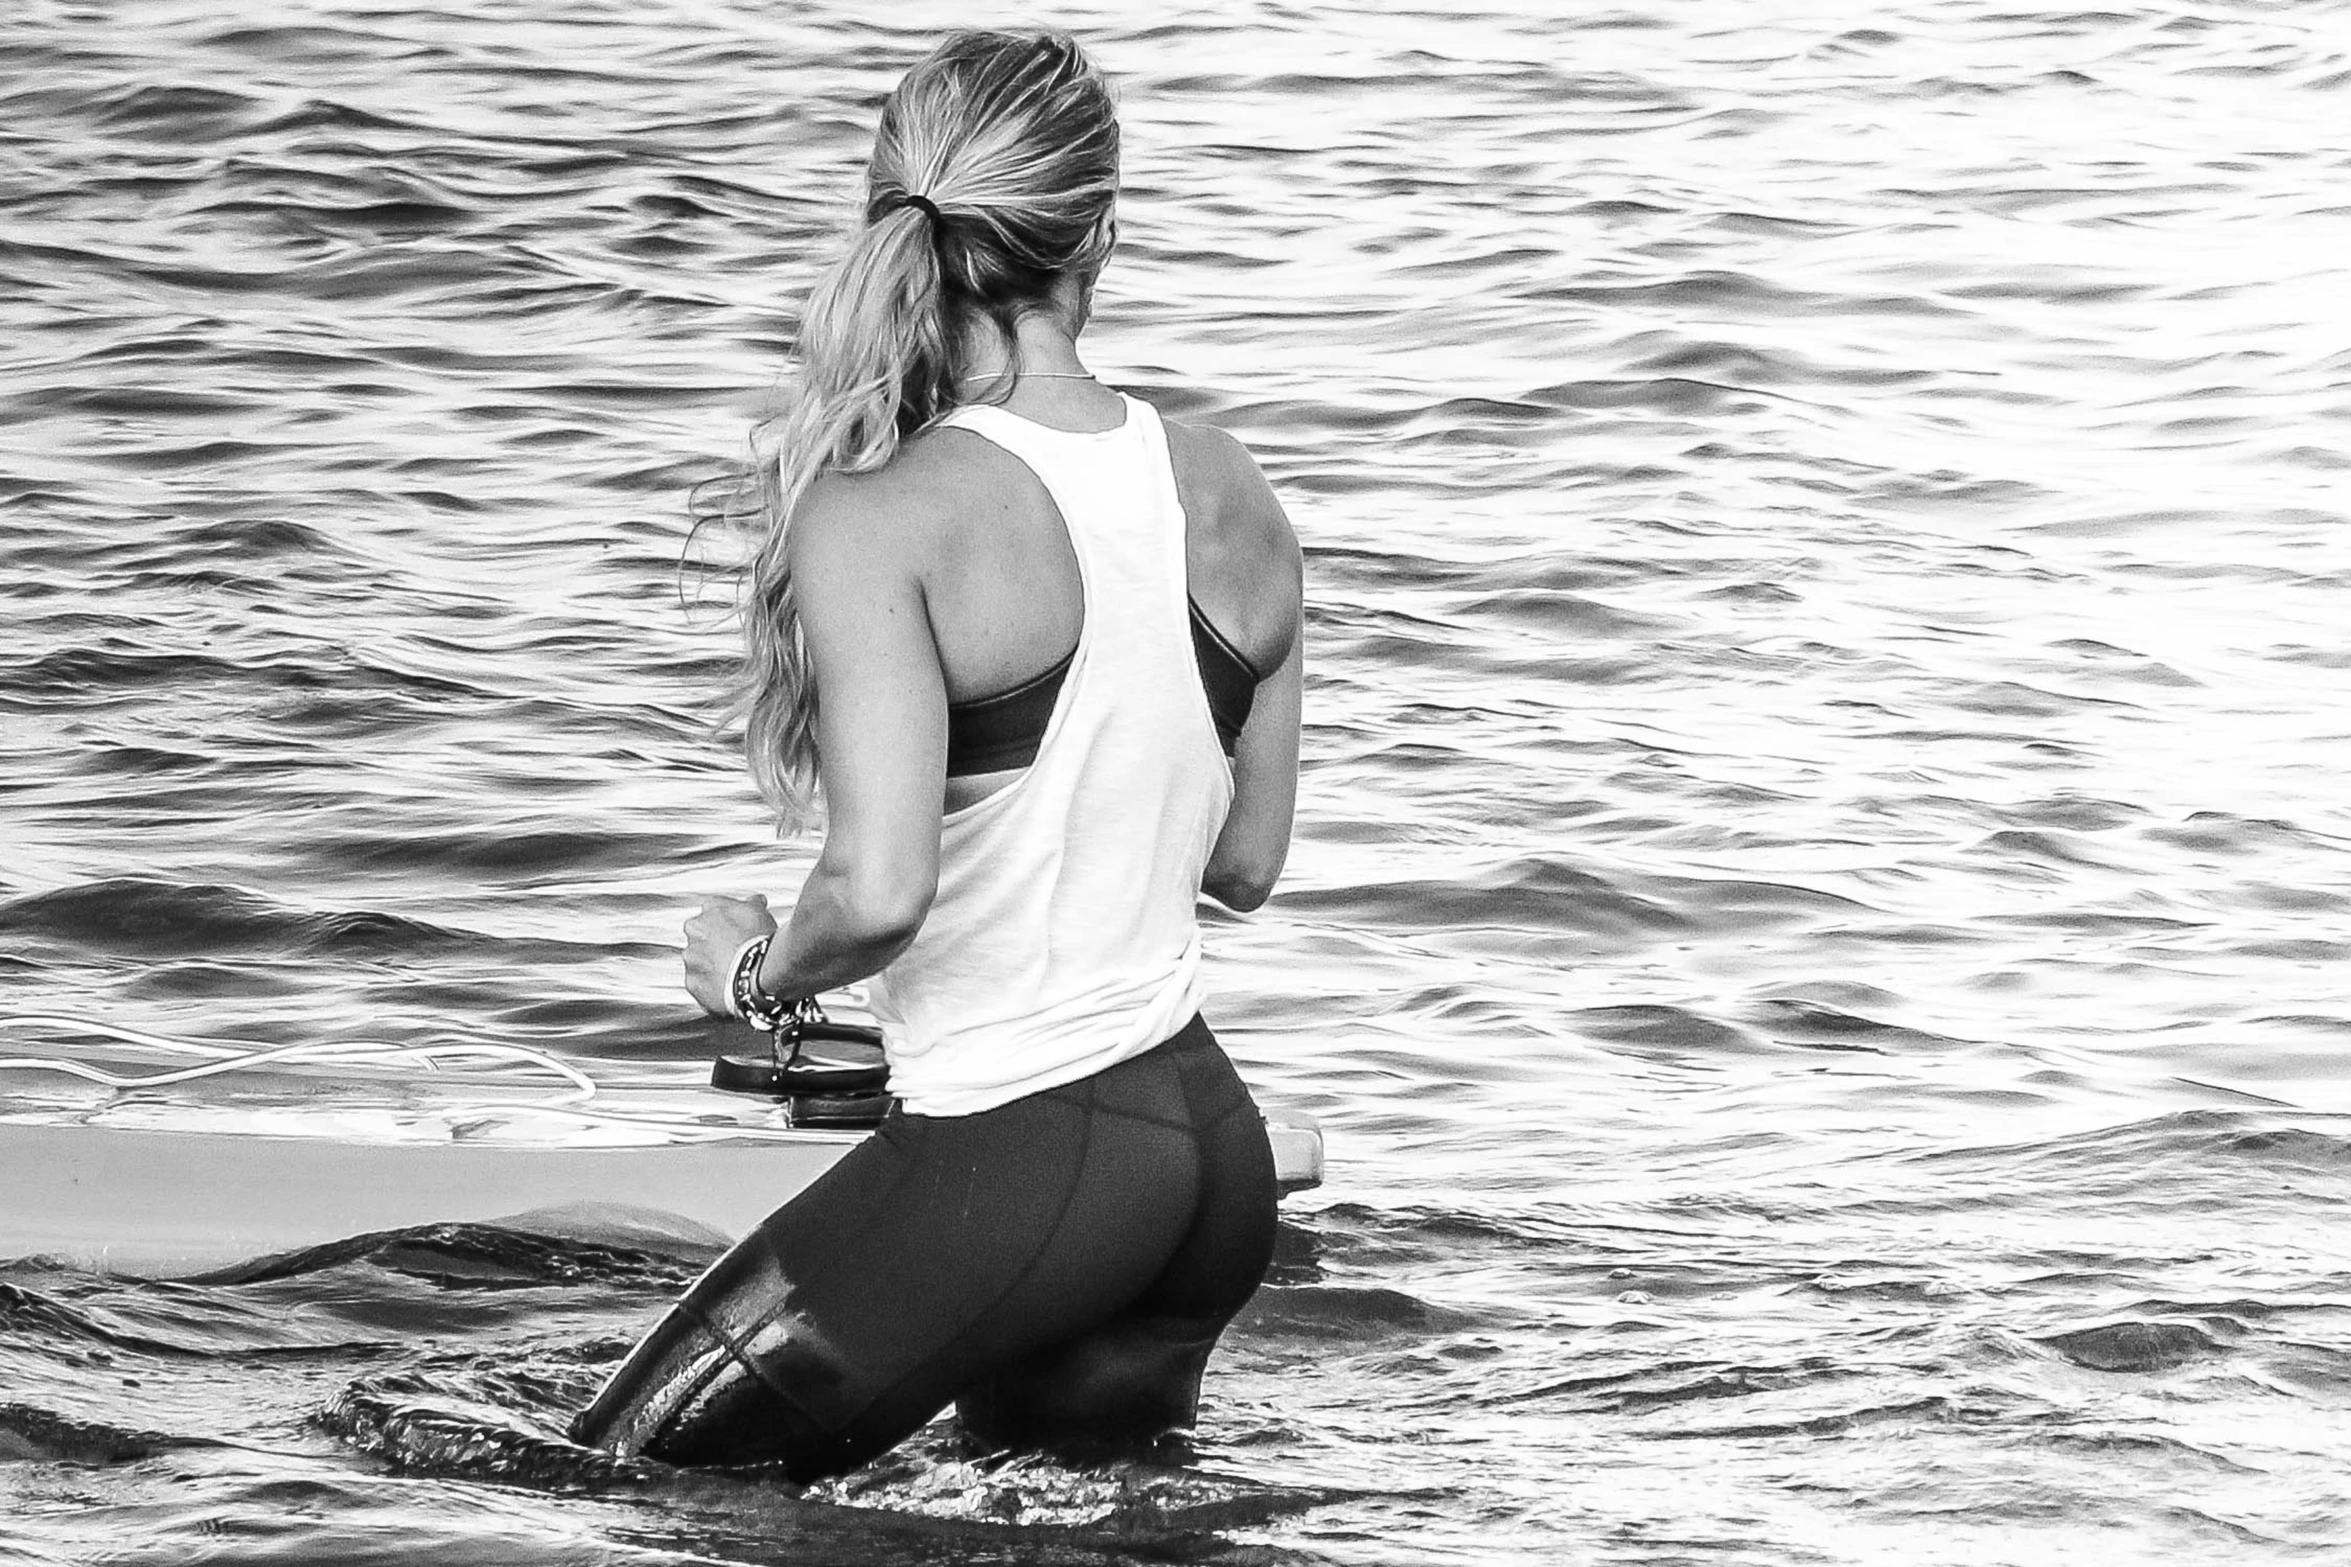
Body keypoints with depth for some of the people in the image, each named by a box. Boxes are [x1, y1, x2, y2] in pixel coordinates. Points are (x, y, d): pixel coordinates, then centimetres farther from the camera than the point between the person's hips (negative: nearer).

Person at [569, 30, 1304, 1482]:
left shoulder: (881, 519, -19)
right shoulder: (1231, 495, 0)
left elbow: (880, 890, -27)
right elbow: (1246, 860, 9)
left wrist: (756, 966, -6)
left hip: (1016, 1165, -7)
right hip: (1221, 1143, 7)